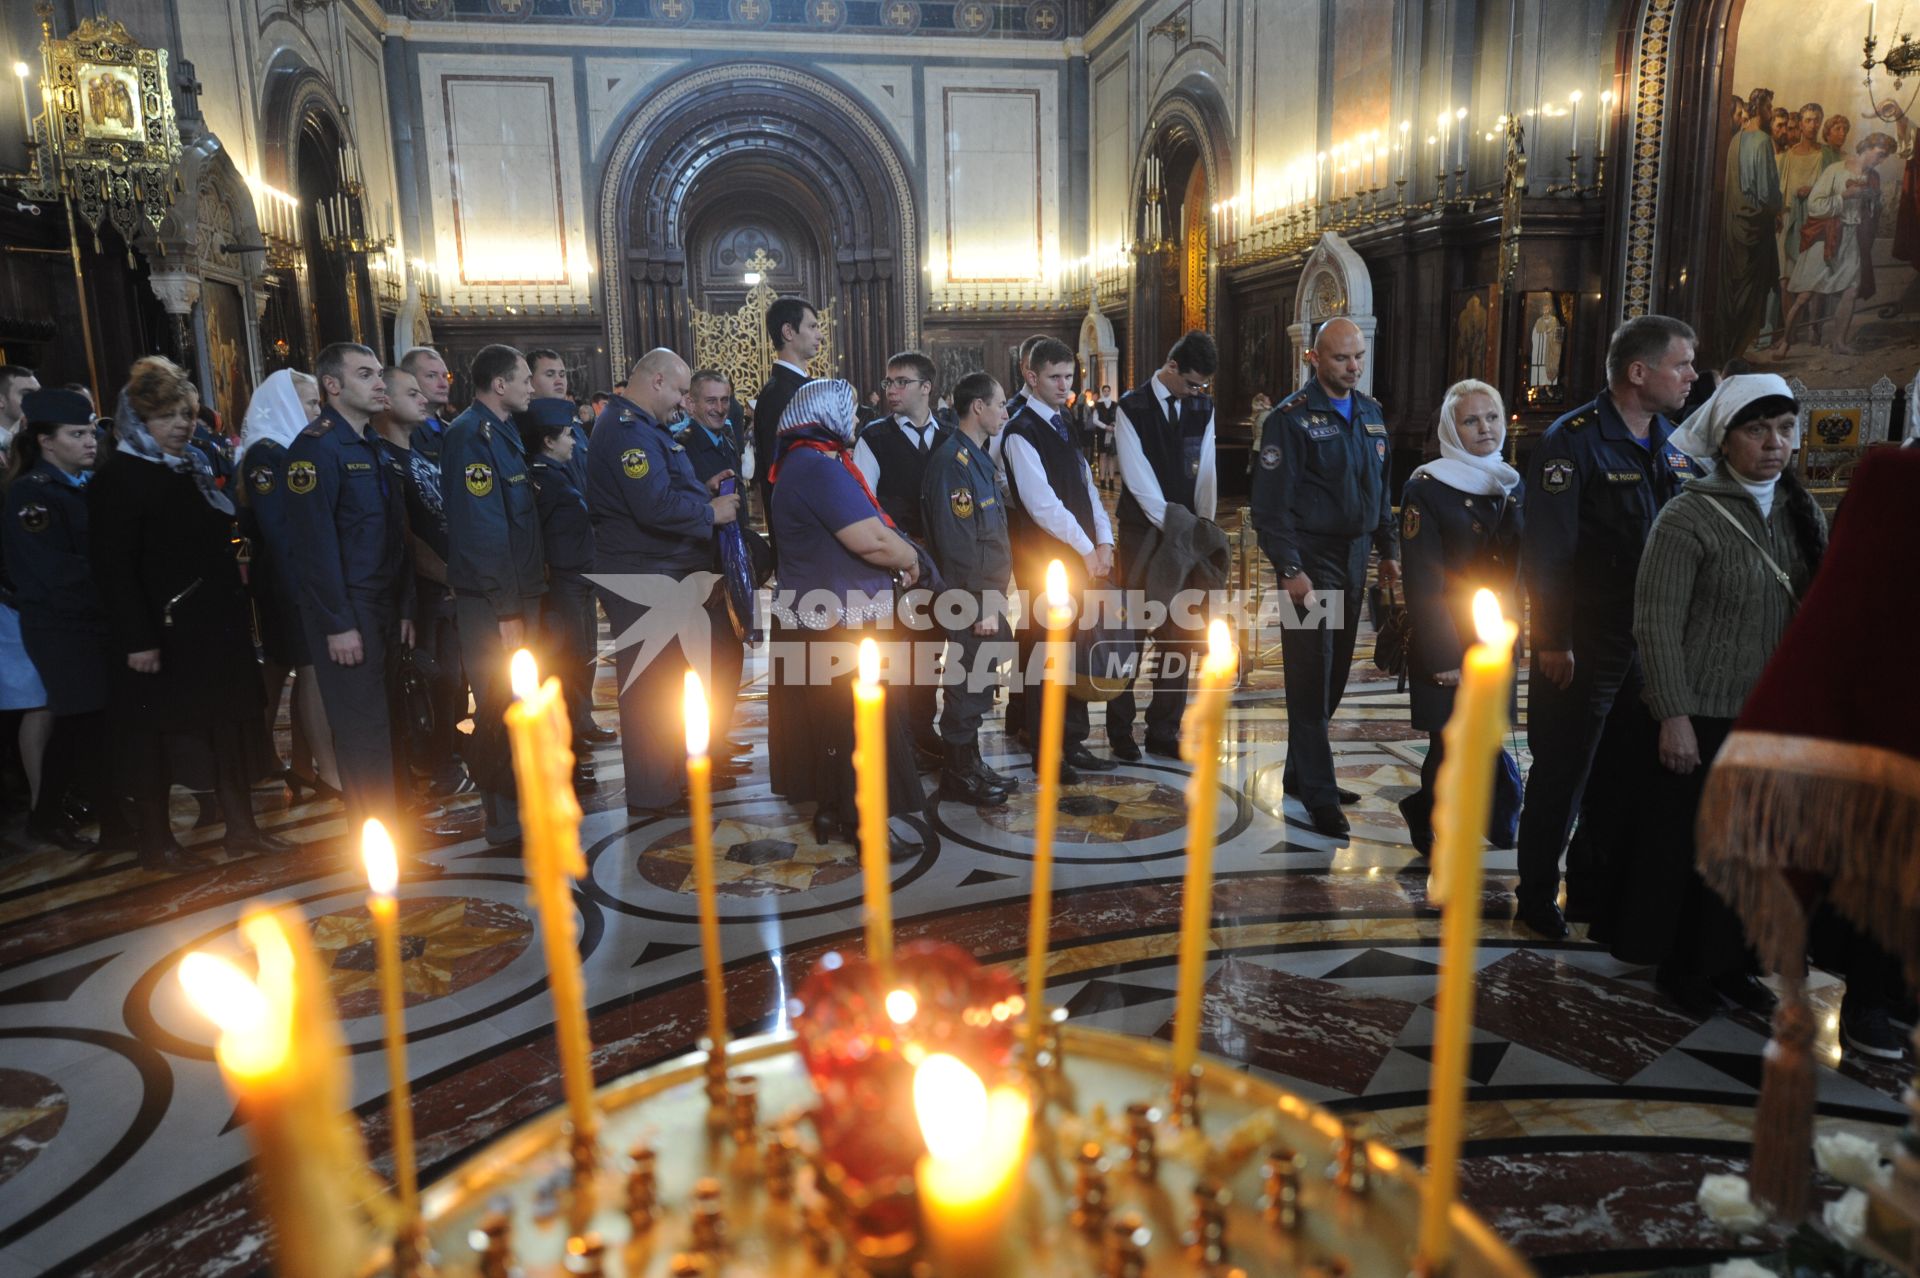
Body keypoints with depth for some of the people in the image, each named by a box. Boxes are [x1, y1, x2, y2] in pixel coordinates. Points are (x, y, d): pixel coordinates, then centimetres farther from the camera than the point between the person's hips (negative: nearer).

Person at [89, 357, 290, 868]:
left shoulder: (194, 469, 13)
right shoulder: (119, 479, -10)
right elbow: (113, 567, -16)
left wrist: (236, 610, 13)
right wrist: (136, 638, -22)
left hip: (215, 627, 8)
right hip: (163, 632, -7)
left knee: (229, 721, 11)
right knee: (149, 731, 5)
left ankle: (241, 826, 21)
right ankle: (155, 843, 15)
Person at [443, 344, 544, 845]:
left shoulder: (503, 430, 15)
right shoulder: (470, 434, -15)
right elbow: (481, 528, -21)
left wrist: (527, 595, 17)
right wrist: (506, 609, -22)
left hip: (519, 591, 10)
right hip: (492, 601, -10)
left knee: (520, 704, 17)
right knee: (502, 709, -2)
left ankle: (523, 800, 30)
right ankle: (506, 820, 8)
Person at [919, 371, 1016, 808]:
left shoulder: (977, 457, 14)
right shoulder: (951, 460, -18)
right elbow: (958, 543, -22)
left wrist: (993, 598, 16)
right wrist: (982, 604, -21)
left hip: (985, 593, 10)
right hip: (972, 597, -10)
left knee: (978, 682, 18)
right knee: (966, 685, 1)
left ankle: (969, 765, 31)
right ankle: (958, 775, 14)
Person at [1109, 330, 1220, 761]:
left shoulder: (1203, 407, 8)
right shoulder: (1131, 409, -7)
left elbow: (1206, 469, 5)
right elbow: (1138, 479, -14)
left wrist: (1203, 524, -7)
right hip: (1142, 532, -4)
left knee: (1178, 635, 5)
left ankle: (1163, 732, 15)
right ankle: (1120, 729, 15)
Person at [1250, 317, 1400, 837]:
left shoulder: (1370, 411, 12)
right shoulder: (1291, 418, -10)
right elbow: (1271, 503, -14)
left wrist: (1388, 550, 16)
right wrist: (1289, 569, -20)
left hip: (1354, 557, 8)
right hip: (1311, 560, -7)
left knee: (1335, 672, 13)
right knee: (1312, 676, -5)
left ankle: (1300, 773, 26)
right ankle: (1319, 794, 1)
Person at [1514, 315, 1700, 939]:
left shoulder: (1674, 446, 10)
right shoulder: (1574, 440, -13)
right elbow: (1546, 548, -18)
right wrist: (1552, 642, -20)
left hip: (1651, 644, 7)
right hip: (1583, 646, -7)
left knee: (1627, 775, 15)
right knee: (1561, 775, 2)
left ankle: (1595, 889, 30)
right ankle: (1537, 896, 17)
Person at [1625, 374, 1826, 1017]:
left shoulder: (1802, 513, 7)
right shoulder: (1688, 517, -11)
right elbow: (1656, 623, -14)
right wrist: (1674, 716, -17)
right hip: (1703, 718, -5)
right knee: (1685, 845, 6)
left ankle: (1725, 961, 31)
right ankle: (1678, 965, 25)